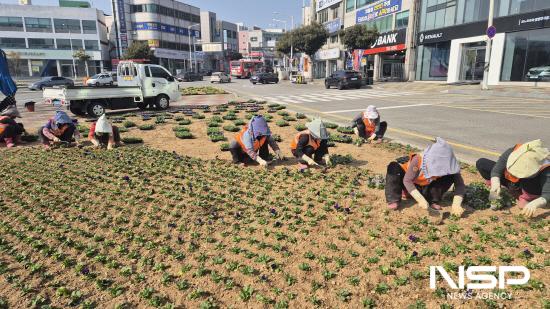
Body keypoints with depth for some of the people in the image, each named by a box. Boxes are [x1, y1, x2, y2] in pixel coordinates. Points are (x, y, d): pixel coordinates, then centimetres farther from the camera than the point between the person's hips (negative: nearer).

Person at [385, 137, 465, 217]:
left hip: (425, 188, 3)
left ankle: (434, 201, -11)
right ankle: (393, 200, -26)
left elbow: (460, 184, -25)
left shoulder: (447, 166, -27)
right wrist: (420, 199, -42)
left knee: (450, 177, -20)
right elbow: (407, 180, -34)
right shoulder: (418, 160, -36)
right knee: (393, 167, -32)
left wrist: (456, 204, -40)